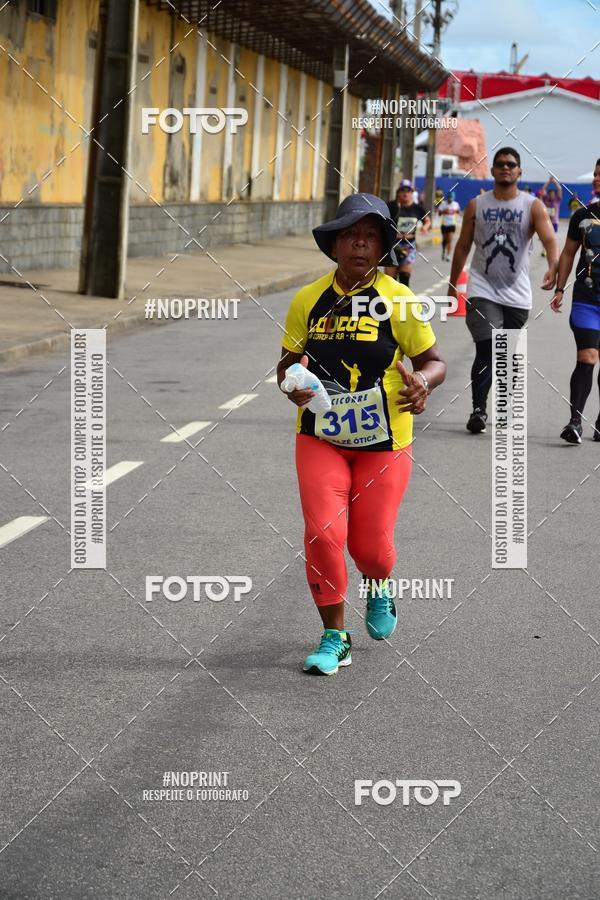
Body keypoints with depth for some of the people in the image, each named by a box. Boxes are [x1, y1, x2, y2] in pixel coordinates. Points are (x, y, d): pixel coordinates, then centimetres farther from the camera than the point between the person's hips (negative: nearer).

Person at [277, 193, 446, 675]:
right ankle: (334, 638, 6)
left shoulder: (398, 300, -7)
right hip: (321, 437, 1)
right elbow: (288, 361, 10)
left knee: (370, 545, 0)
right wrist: (292, 384, -13)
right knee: (323, 533, -12)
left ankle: (379, 588, 39)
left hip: (384, 441, -1)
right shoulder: (308, 300, -1)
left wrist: (422, 382, -25)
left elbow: (434, 361, -2)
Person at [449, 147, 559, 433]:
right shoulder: (476, 206, 3)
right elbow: (463, 247, 11)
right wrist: (452, 286, 12)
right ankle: (479, 409, -11)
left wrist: (553, 267, -39)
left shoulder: (533, 206, -3)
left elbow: (549, 239, -19)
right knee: (486, 349, -16)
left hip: (516, 294, 1)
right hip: (482, 289, -1)